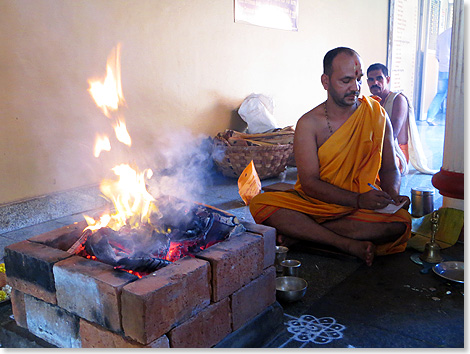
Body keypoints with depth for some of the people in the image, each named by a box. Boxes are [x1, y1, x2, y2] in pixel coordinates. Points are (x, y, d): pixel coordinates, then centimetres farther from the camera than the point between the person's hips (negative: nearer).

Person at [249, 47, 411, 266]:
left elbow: (389, 168, 11)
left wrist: (393, 197, -11)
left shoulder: (376, 114, 2)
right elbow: (309, 183, -12)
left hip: (365, 207, 2)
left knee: (401, 221, -30)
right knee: (260, 204, -25)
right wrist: (358, 200, -25)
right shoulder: (309, 123, -5)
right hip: (315, 203, -1)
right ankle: (349, 245, -29)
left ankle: (299, 233, -24)